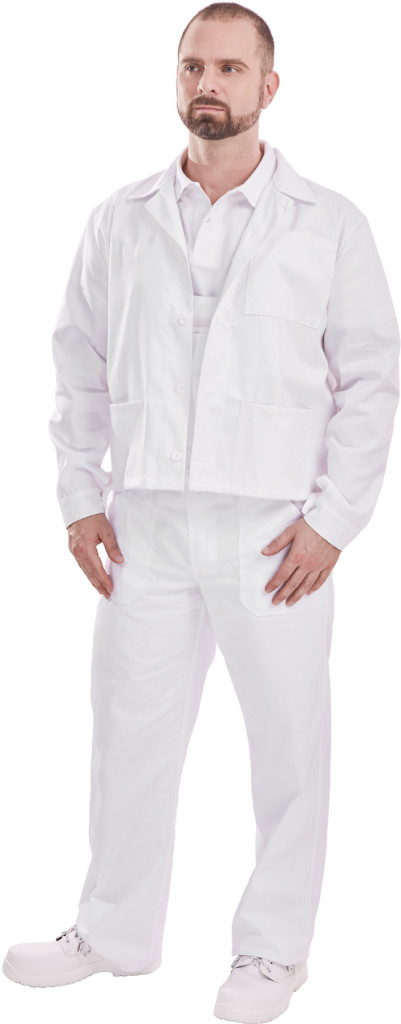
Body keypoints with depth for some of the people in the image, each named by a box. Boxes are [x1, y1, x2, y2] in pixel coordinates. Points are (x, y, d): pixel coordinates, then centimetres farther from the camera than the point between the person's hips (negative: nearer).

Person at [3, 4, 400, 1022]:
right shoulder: (120, 220, 8)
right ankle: (116, 931, 28)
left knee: (289, 741, 5)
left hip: (274, 536, -2)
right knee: (129, 733, 10)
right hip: (147, 529, 3)